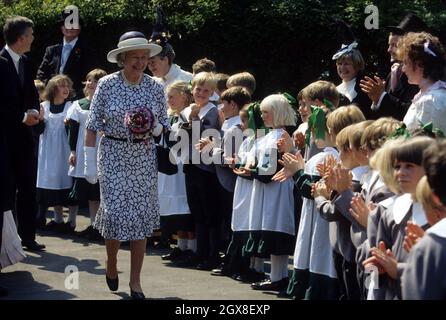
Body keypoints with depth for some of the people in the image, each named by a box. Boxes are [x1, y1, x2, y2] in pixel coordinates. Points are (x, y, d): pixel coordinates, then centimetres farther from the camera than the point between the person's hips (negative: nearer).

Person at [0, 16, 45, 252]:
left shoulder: (24, 62, 10)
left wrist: (34, 111, -4)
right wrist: (22, 117, -17)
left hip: (23, 135, 7)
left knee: (28, 187, 8)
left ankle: (28, 236, 16)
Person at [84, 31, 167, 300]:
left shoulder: (155, 87, 1)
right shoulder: (107, 84, -5)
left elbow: (164, 127, 9)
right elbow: (93, 125, -3)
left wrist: (153, 126, -14)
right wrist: (90, 162, -6)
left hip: (145, 158, 2)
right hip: (114, 156, -2)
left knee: (142, 217, 1)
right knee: (116, 213, -6)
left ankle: (136, 282, 10)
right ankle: (111, 262, 25)